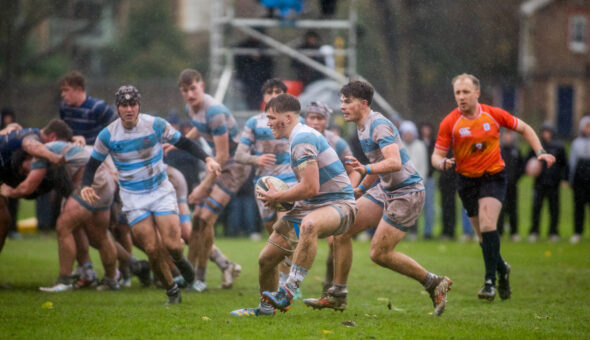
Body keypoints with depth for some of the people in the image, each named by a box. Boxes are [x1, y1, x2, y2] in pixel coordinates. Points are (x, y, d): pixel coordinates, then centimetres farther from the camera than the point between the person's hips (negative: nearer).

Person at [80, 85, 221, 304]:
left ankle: (179, 260, 24)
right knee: (152, 249, -8)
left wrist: (207, 159, -14)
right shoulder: (107, 135, -9)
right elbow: (92, 164, 2)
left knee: (172, 244, -14)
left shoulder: (155, 125, -10)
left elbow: (183, 143, 0)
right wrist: (85, 186, -17)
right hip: (133, 197, 0)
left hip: (161, 191, 0)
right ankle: (172, 291, 13)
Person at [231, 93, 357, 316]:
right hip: (310, 207, 10)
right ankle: (266, 307, 31)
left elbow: (310, 188, -24)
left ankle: (289, 292, -48)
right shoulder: (300, 137, 16)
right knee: (266, 259, 7)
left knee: (309, 224, -45)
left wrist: (277, 197, -10)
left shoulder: (302, 139, -17)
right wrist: (277, 196, 12)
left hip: (338, 205, -10)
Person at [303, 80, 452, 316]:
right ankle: (337, 295, 8)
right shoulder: (362, 127, 11)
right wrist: (360, 189, 27)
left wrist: (366, 169, -47)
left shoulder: (379, 125, -20)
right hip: (385, 190, 10)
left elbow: (395, 163, -33)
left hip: (406, 193, -10)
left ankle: (434, 284, 5)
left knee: (379, 253, -11)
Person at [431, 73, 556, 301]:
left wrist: (540, 152, -1)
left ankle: (490, 281, -21)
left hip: (494, 176, -2)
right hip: (467, 180, 2)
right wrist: (442, 163, -30)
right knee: (483, 234, 7)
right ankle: (502, 269, 35)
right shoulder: (449, 123, -8)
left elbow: (524, 129, 10)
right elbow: (437, 155, -6)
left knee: (487, 224, -23)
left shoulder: (493, 115, -5)